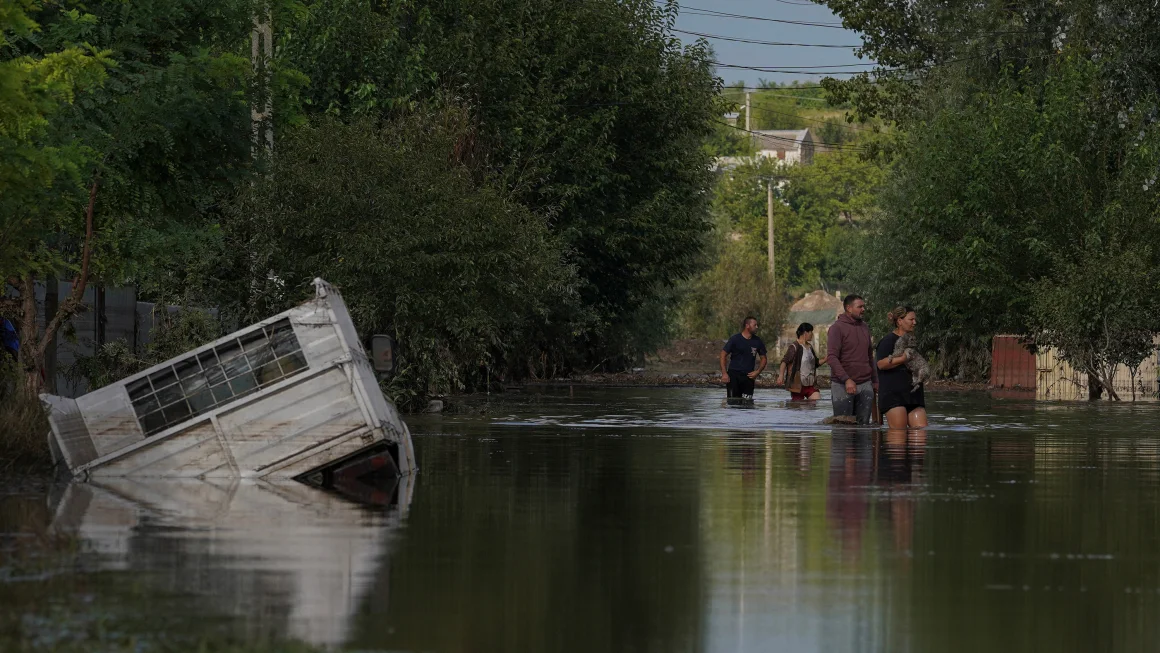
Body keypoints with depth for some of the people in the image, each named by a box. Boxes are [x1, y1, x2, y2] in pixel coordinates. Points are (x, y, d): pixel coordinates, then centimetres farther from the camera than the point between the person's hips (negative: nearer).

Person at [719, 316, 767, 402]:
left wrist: (757, 372, 0)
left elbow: (764, 358, 17)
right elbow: (723, 354, -2)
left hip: (748, 376, 3)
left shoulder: (757, 341, 7)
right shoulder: (735, 339, -3)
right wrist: (724, 373, -11)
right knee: (732, 401, -7)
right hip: (734, 375, -3)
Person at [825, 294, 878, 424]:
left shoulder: (865, 328, 14)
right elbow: (831, 357, -14)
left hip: (865, 385, 6)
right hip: (842, 385, -6)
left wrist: (875, 380, 17)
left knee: (863, 423, 1)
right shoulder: (837, 328, -6)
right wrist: (846, 380, -23)